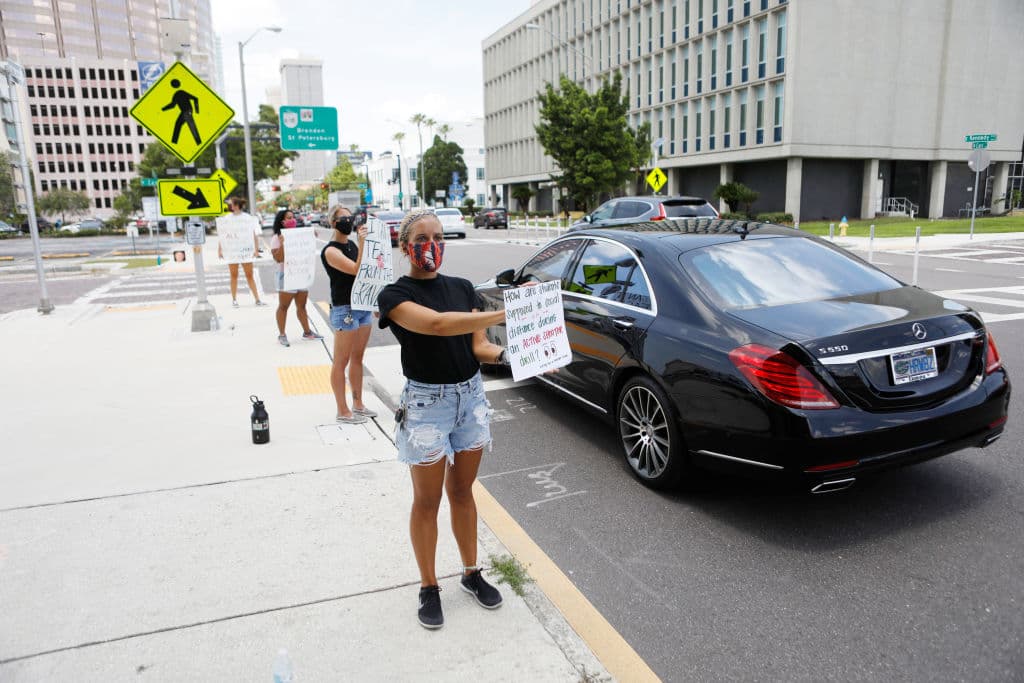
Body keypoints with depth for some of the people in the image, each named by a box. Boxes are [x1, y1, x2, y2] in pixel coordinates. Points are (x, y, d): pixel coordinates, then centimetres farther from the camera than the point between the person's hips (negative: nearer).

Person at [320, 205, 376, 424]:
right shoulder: (331, 251, -12)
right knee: (341, 362, 0)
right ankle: (342, 412, 8)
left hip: (363, 305, 8)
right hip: (345, 309, -8)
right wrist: (362, 244, -29)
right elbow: (356, 270, -24)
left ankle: (358, 405, 24)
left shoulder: (352, 245, 12)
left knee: (357, 358, 15)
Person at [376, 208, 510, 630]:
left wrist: (503, 354, -18)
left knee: (462, 491, 18)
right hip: (426, 404, -4)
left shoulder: (462, 289, 6)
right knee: (427, 501, 9)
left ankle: (471, 573, 34)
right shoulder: (396, 296, -11)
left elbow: (478, 345, 4)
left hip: (470, 397, 5)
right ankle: (429, 587, 26)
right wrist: (502, 314, -35)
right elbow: (436, 324, -29)